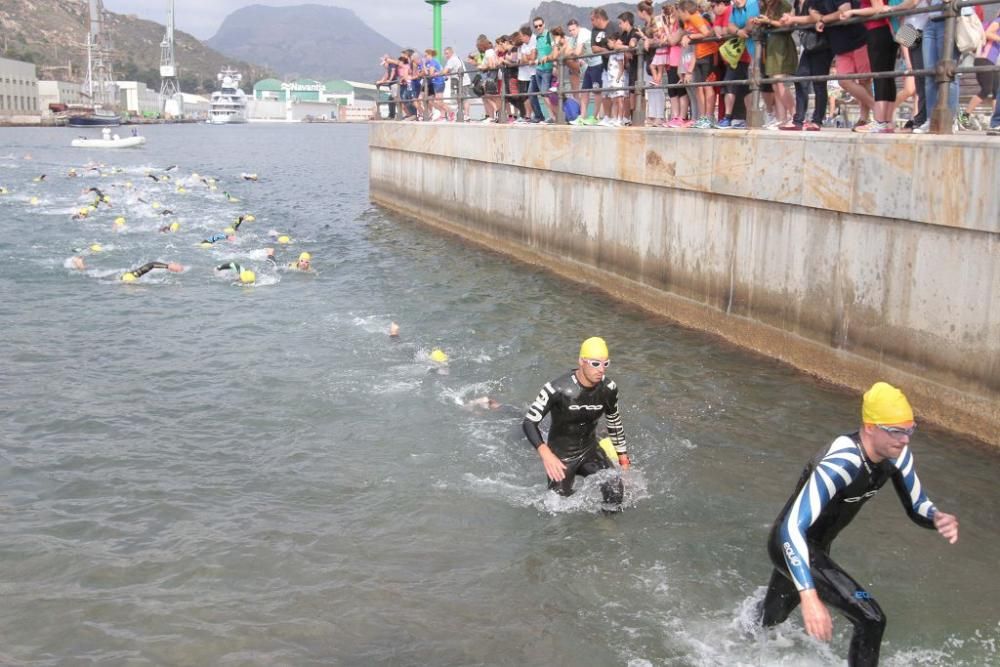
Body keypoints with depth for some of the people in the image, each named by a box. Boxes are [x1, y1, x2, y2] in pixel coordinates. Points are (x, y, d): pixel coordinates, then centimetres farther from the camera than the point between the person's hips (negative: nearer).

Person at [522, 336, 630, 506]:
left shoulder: (608, 389, -10)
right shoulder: (557, 389, -26)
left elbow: (614, 422, 9)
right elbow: (529, 422, -23)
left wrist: (623, 457, 12)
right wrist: (545, 454, -37)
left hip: (590, 451, 3)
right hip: (561, 457, -3)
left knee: (615, 492, -19)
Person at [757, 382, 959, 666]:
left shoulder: (896, 454, -12)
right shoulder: (841, 464, -37)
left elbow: (916, 506, 1)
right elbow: (792, 529, -44)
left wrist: (938, 518, -24)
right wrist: (809, 597, -53)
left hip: (818, 544, 8)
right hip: (792, 545, -8)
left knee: (770, 621, 30)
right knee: (871, 619, -18)